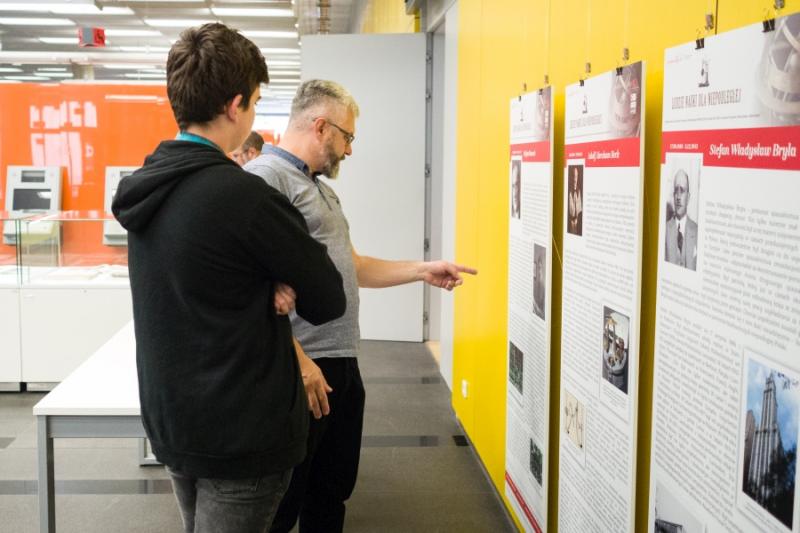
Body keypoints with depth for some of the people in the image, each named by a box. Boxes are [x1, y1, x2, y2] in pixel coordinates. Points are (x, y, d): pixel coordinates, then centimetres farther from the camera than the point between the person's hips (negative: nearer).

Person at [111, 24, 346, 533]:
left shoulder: (146, 188, 2)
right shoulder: (243, 195, -23)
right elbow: (330, 302, -15)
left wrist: (270, 285, -8)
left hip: (170, 423, 8)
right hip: (244, 435, -8)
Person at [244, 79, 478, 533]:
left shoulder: (321, 187, 19)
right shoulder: (266, 176, -13)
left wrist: (423, 270, 20)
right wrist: (297, 360, -23)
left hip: (344, 365, 10)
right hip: (303, 370, -9)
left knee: (333, 492, 19)